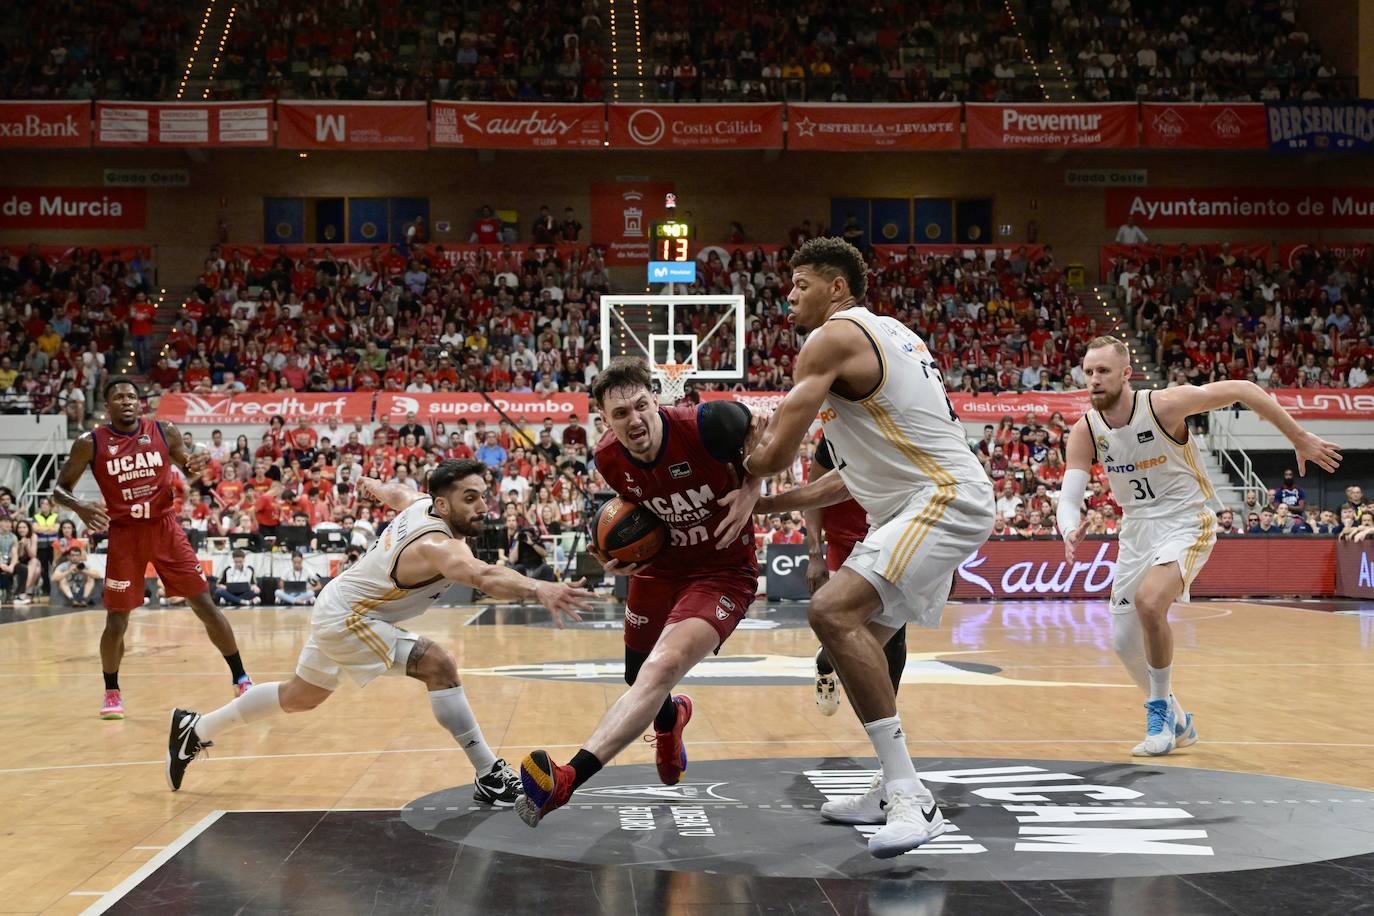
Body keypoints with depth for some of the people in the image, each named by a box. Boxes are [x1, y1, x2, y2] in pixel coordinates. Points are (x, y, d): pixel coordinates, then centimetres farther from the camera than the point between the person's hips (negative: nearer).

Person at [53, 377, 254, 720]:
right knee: (116, 618, 1)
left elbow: (188, 469, 13)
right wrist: (80, 508, -22)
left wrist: (196, 468, -13)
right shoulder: (90, 444, -5)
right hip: (124, 534, -1)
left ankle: (240, 678, 9)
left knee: (204, 604, -1)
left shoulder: (164, 432, -1)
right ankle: (112, 692, 22)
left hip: (165, 528, 1)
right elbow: (60, 488, 0)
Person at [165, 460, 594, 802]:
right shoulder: (438, 546, -34)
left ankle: (194, 729, 44)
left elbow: (394, 493, 17)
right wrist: (539, 589, -71)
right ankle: (491, 777, -18)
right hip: (347, 618, -10)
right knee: (438, 665, -23)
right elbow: (483, 576, -55)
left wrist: (374, 486, 40)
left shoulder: (420, 502, -8)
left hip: (336, 608, 10)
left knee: (299, 697, 28)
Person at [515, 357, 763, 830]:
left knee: (662, 668, -28)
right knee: (641, 681, 19)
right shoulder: (609, 459, -9)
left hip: (722, 571, -6)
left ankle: (568, 779, -36)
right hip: (659, 567, 6)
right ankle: (671, 718, 60)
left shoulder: (706, 425, -27)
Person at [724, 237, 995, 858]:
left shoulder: (832, 339, -8)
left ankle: (911, 799, -28)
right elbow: (866, 470, 25)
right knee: (860, 635, 20)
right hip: (925, 500, 11)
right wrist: (775, 503, 21)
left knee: (834, 611, -25)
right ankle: (894, 792, 28)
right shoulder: (887, 334, 23)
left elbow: (776, 450, -12)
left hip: (943, 499, -11)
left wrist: (744, 483, 12)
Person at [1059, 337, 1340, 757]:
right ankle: (1175, 722, 32)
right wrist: (1070, 532, -37)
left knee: (1149, 602, -31)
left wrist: (1300, 438, -8)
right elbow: (1069, 497, -13)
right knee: (1124, 639, 7)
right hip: (1137, 529, 6)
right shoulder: (1084, 431, -8)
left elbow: (1243, 389, -12)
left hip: (1185, 524, -6)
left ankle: (1161, 713, -13)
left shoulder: (1165, 405, -20)